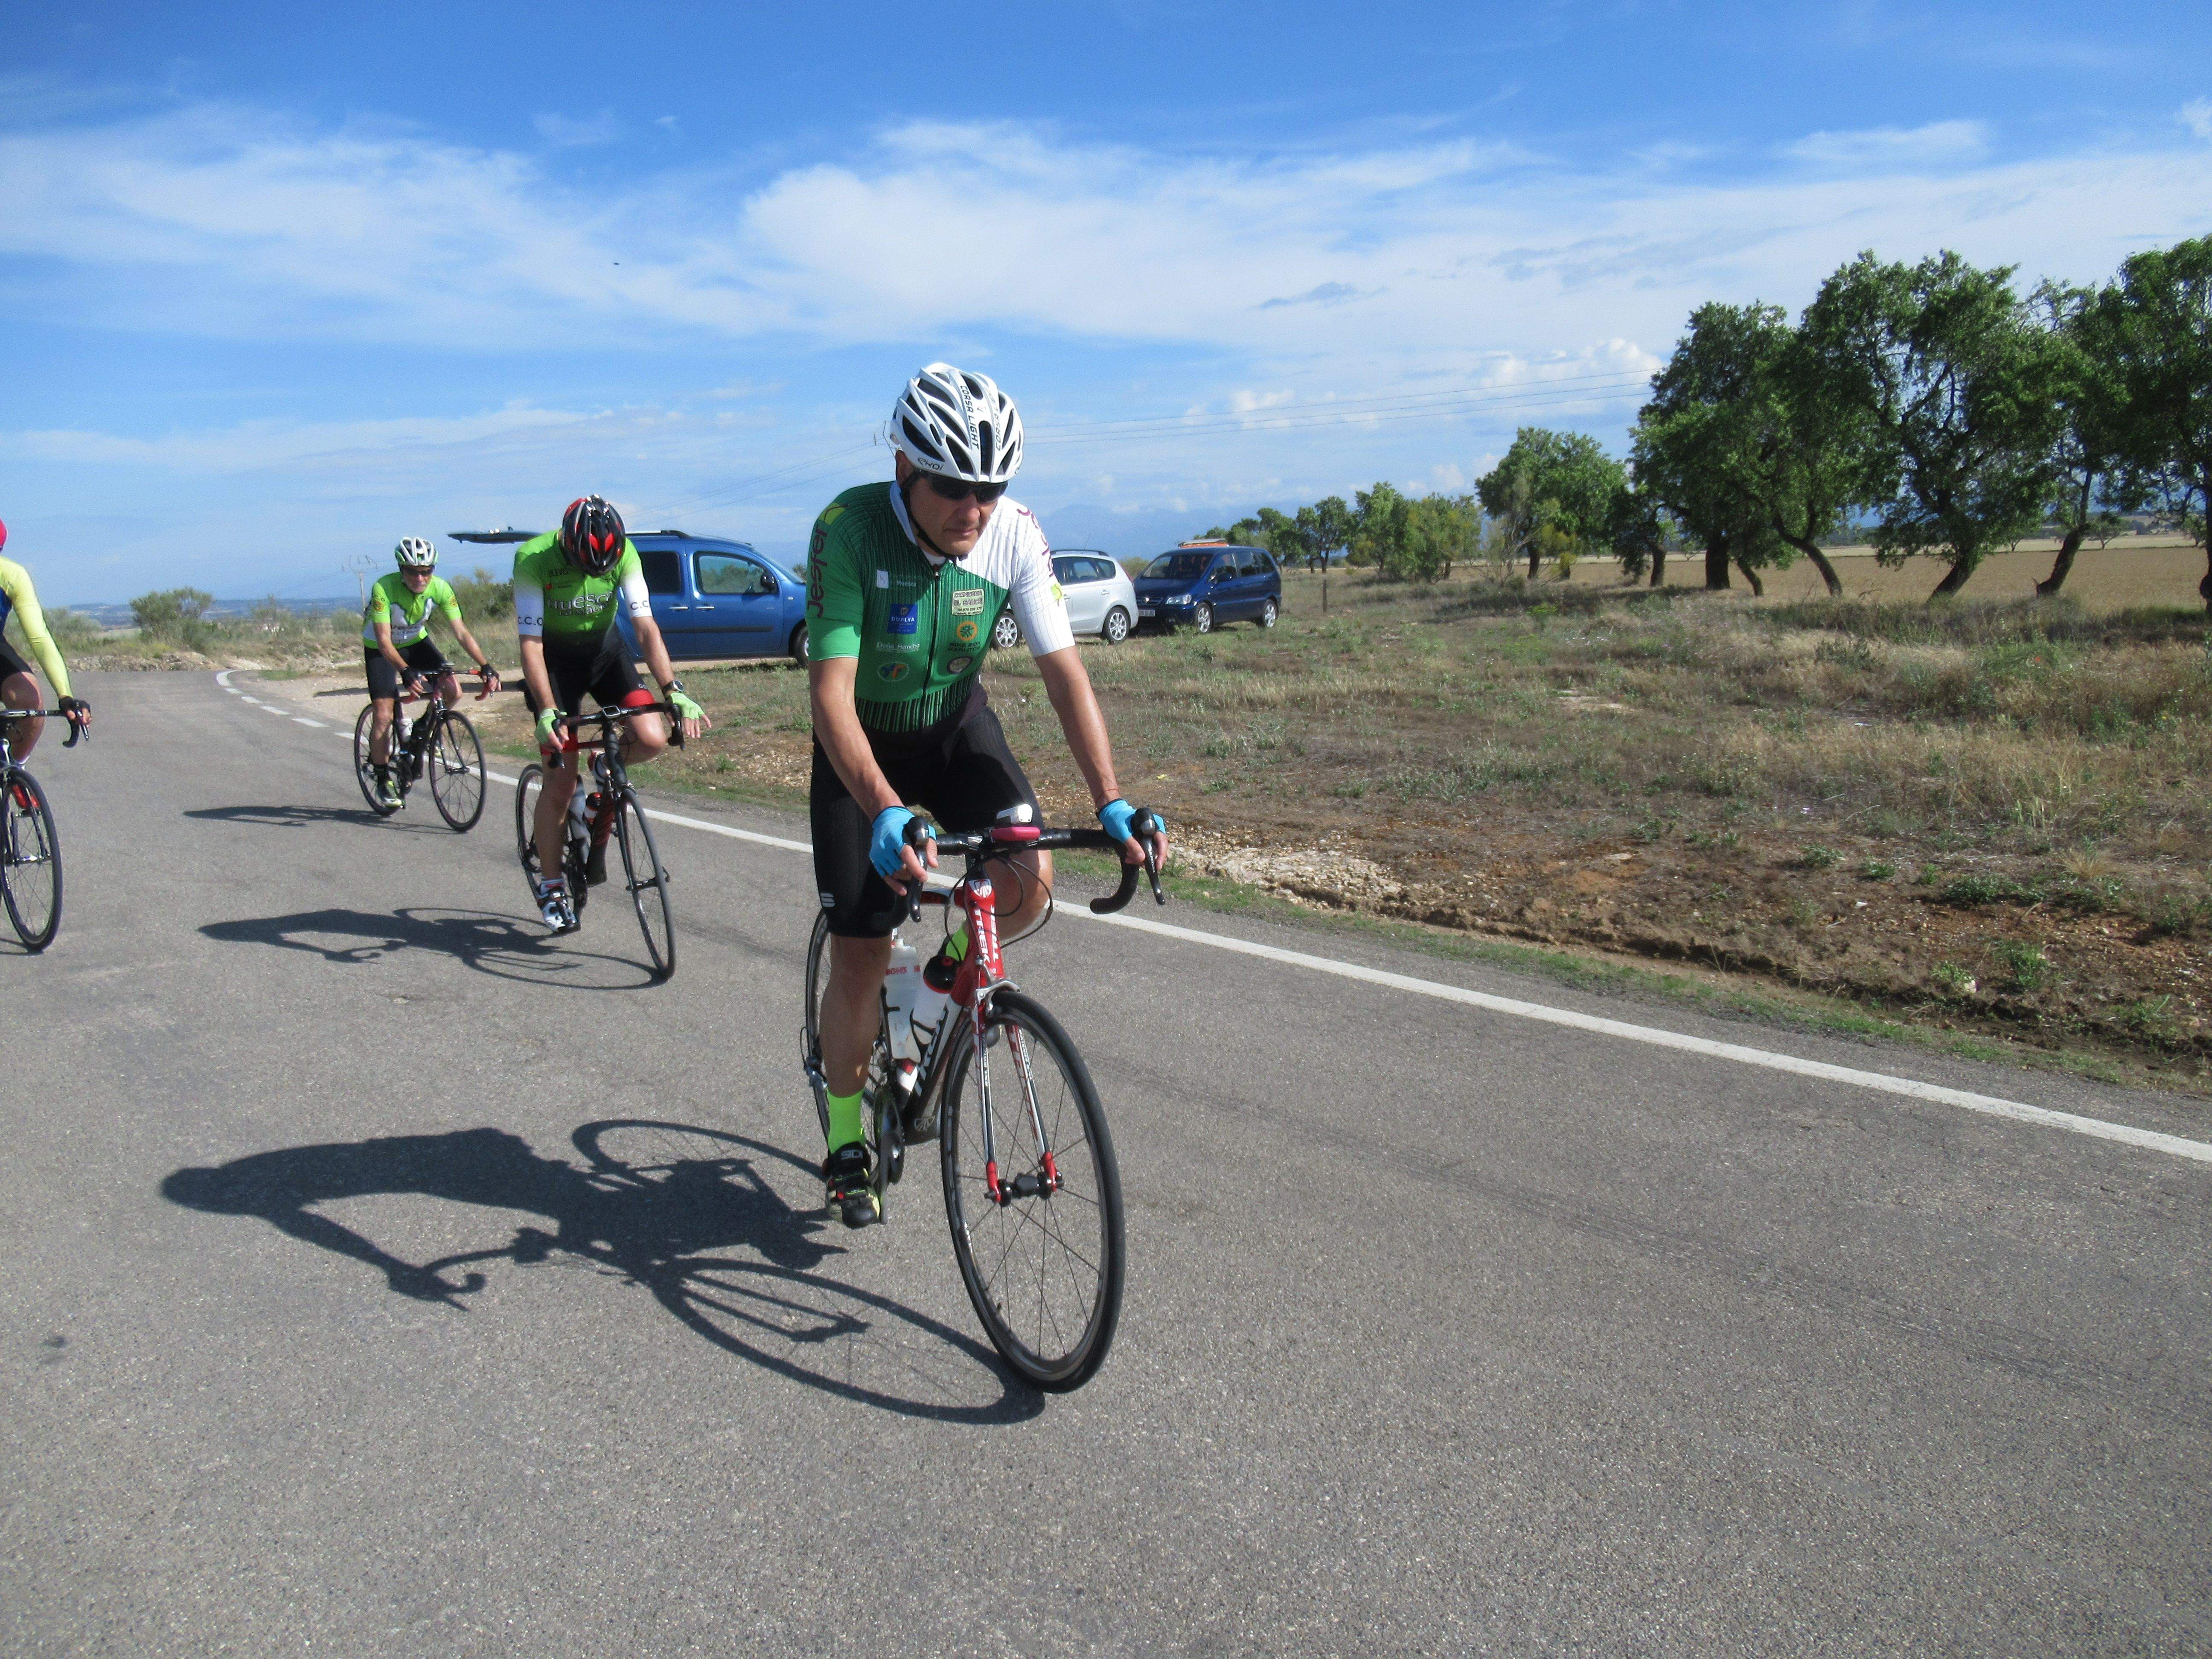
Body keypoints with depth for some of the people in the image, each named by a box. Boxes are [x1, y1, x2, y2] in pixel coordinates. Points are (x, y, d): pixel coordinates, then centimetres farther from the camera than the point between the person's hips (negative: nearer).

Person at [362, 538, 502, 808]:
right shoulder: (384, 588, -32)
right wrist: (406, 672, -51)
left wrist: (486, 666, -35)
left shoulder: (441, 589, -23)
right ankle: (383, 778, 6)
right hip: (381, 648, -3)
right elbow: (384, 640, -36)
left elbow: (461, 632, -22)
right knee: (383, 716, -12)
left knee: (453, 691, -18)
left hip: (416, 641, 3)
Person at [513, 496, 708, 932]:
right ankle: (551, 885, 10)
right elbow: (530, 643, -27)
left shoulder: (624, 553, -20)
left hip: (605, 651, 3)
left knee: (652, 739, -22)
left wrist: (674, 691, -33)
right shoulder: (533, 559, -27)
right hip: (555, 660, -3)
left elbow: (646, 627, -22)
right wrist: (547, 711, -38)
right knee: (560, 782, -7)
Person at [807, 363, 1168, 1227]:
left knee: (1029, 880, -22)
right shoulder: (849, 529, -29)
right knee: (860, 958, -4)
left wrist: (1111, 802, -34)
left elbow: (1065, 673, -22)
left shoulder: (1015, 533, -20)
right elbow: (830, 691, -34)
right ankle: (846, 1141, 19)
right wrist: (885, 811, -49)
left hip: (958, 728, 3)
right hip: (862, 744, -2)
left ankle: (954, 968, 14)